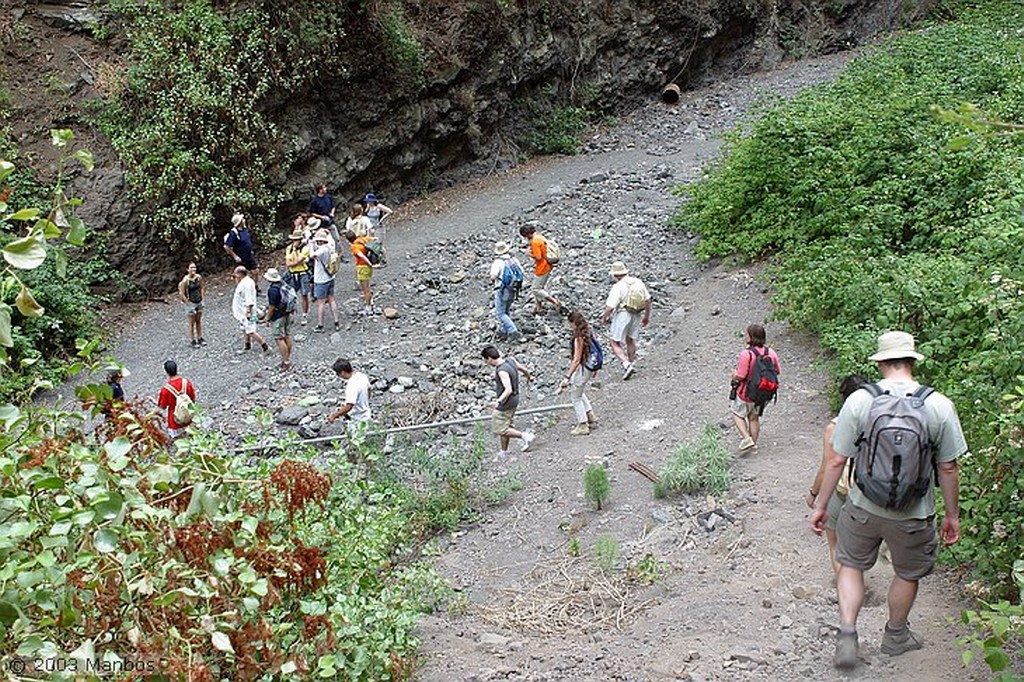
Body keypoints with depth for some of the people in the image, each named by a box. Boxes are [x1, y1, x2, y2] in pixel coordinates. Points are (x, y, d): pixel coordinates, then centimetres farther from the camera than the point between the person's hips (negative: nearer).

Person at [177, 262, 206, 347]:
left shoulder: (198, 277, -5)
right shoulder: (185, 280, -20)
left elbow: (202, 287, 13)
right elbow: (181, 294, -16)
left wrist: (202, 297, 8)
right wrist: (188, 303, -13)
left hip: (199, 302, 5)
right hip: (191, 303, -5)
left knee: (199, 321, 15)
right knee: (192, 323, 4)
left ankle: (200, 338, 27)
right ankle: (192, 340, 15)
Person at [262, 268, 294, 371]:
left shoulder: (273, 290, -23)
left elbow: (272, 307, -21)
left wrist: (268, 318, -7)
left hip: (277, 316, -9)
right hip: (287, 314, 9)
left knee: (280, 339, -2)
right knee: (287, 336, 14)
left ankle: (286, 362, 0)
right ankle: (288, 359, 24)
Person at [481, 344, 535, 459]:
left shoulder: (502, 371, -27)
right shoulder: (511, 360, -2)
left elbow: (508, 390, -35)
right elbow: (525, 370, 12)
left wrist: (498, 401, -48)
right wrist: (528, 377, 34)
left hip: (505, 403, -10)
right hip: (514, 399, 10)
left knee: (500, 429, 1)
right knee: (504, 426, 20)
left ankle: (525, 436, -1)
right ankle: (504, 452, 30)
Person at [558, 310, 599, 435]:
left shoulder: (578, 338, -27)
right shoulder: (587, 332, 0)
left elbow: (576, 360, -29)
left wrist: (567, 377, -30)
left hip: (582, 369, -9)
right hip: (589, 366, 9)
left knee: (576, 397, 8)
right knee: (579, 392, 30)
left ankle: (583, 426, 18)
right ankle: (590, 416, 38)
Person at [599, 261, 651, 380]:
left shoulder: (618, 287, -19)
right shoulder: (638, 282, 0)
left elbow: (610, 307, -20)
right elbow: (647, 300, 7)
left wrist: (604, 318, -1)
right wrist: (647, 316, 20)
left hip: (622, 315, -7)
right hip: (637, 315, 7)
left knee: (615, 344, 1)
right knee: (630, 340, 26)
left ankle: (627, 365, -16)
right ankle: (632, 365, 38)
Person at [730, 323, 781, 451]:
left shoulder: (746, 354, -29)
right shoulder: (770, 352, -9)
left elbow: (740, 376, -27)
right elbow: (777, 371, 2)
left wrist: (734, 375, -4)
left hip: (746, 394, -6)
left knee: (737, 414, 19)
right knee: (754, 418, 24)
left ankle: (747, 439, 6)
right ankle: (754, 444, 34)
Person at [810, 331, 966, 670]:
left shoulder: (859, 401, -13)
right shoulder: (939, 406, -12)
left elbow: (836, 462, -8)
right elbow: (948, 469, -4)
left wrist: (821, 505, 4)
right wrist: (952, 515, 9)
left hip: (863, 508, 0)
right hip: (914, 515, 0)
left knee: (851, 565, 22)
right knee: (908, 575, 24)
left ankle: (847, 635, 10)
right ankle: (896, 636, 43)